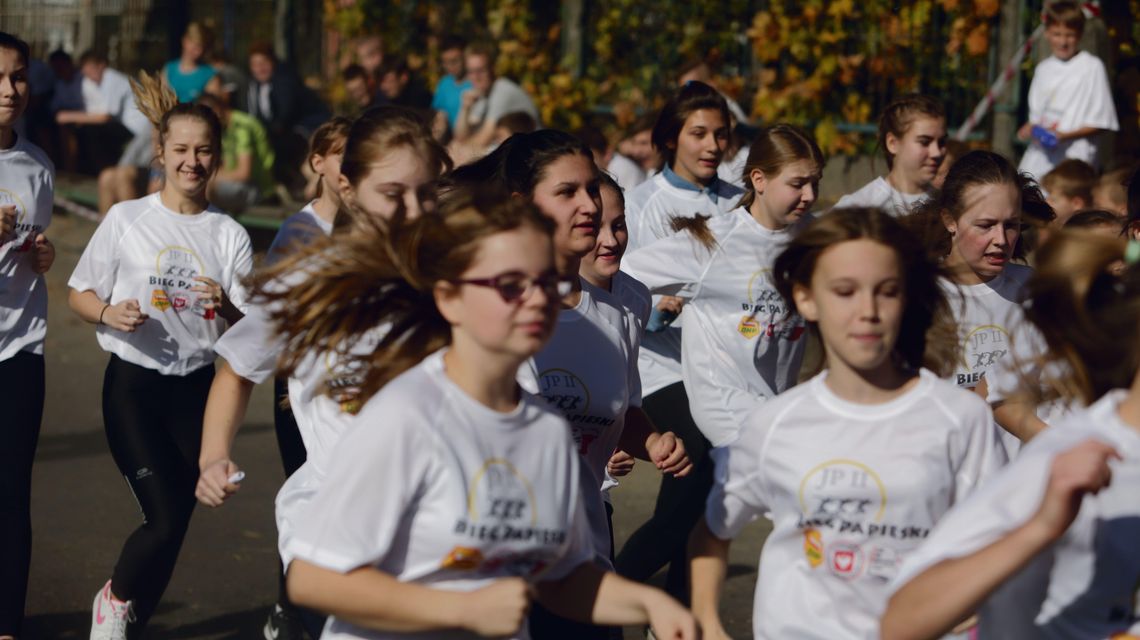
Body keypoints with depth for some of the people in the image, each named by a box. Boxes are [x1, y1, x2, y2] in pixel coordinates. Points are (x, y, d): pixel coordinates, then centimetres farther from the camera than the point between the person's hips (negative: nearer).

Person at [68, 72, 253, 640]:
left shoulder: (229, 235, 3)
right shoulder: (126, 219, -1)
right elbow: (79, 295, 4)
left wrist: (226, 307, -19)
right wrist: (109, 313, -17)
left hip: (197, 388, 3)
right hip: (134, 384, -3)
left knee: (175, 523, 3)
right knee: (166, 519, -13)